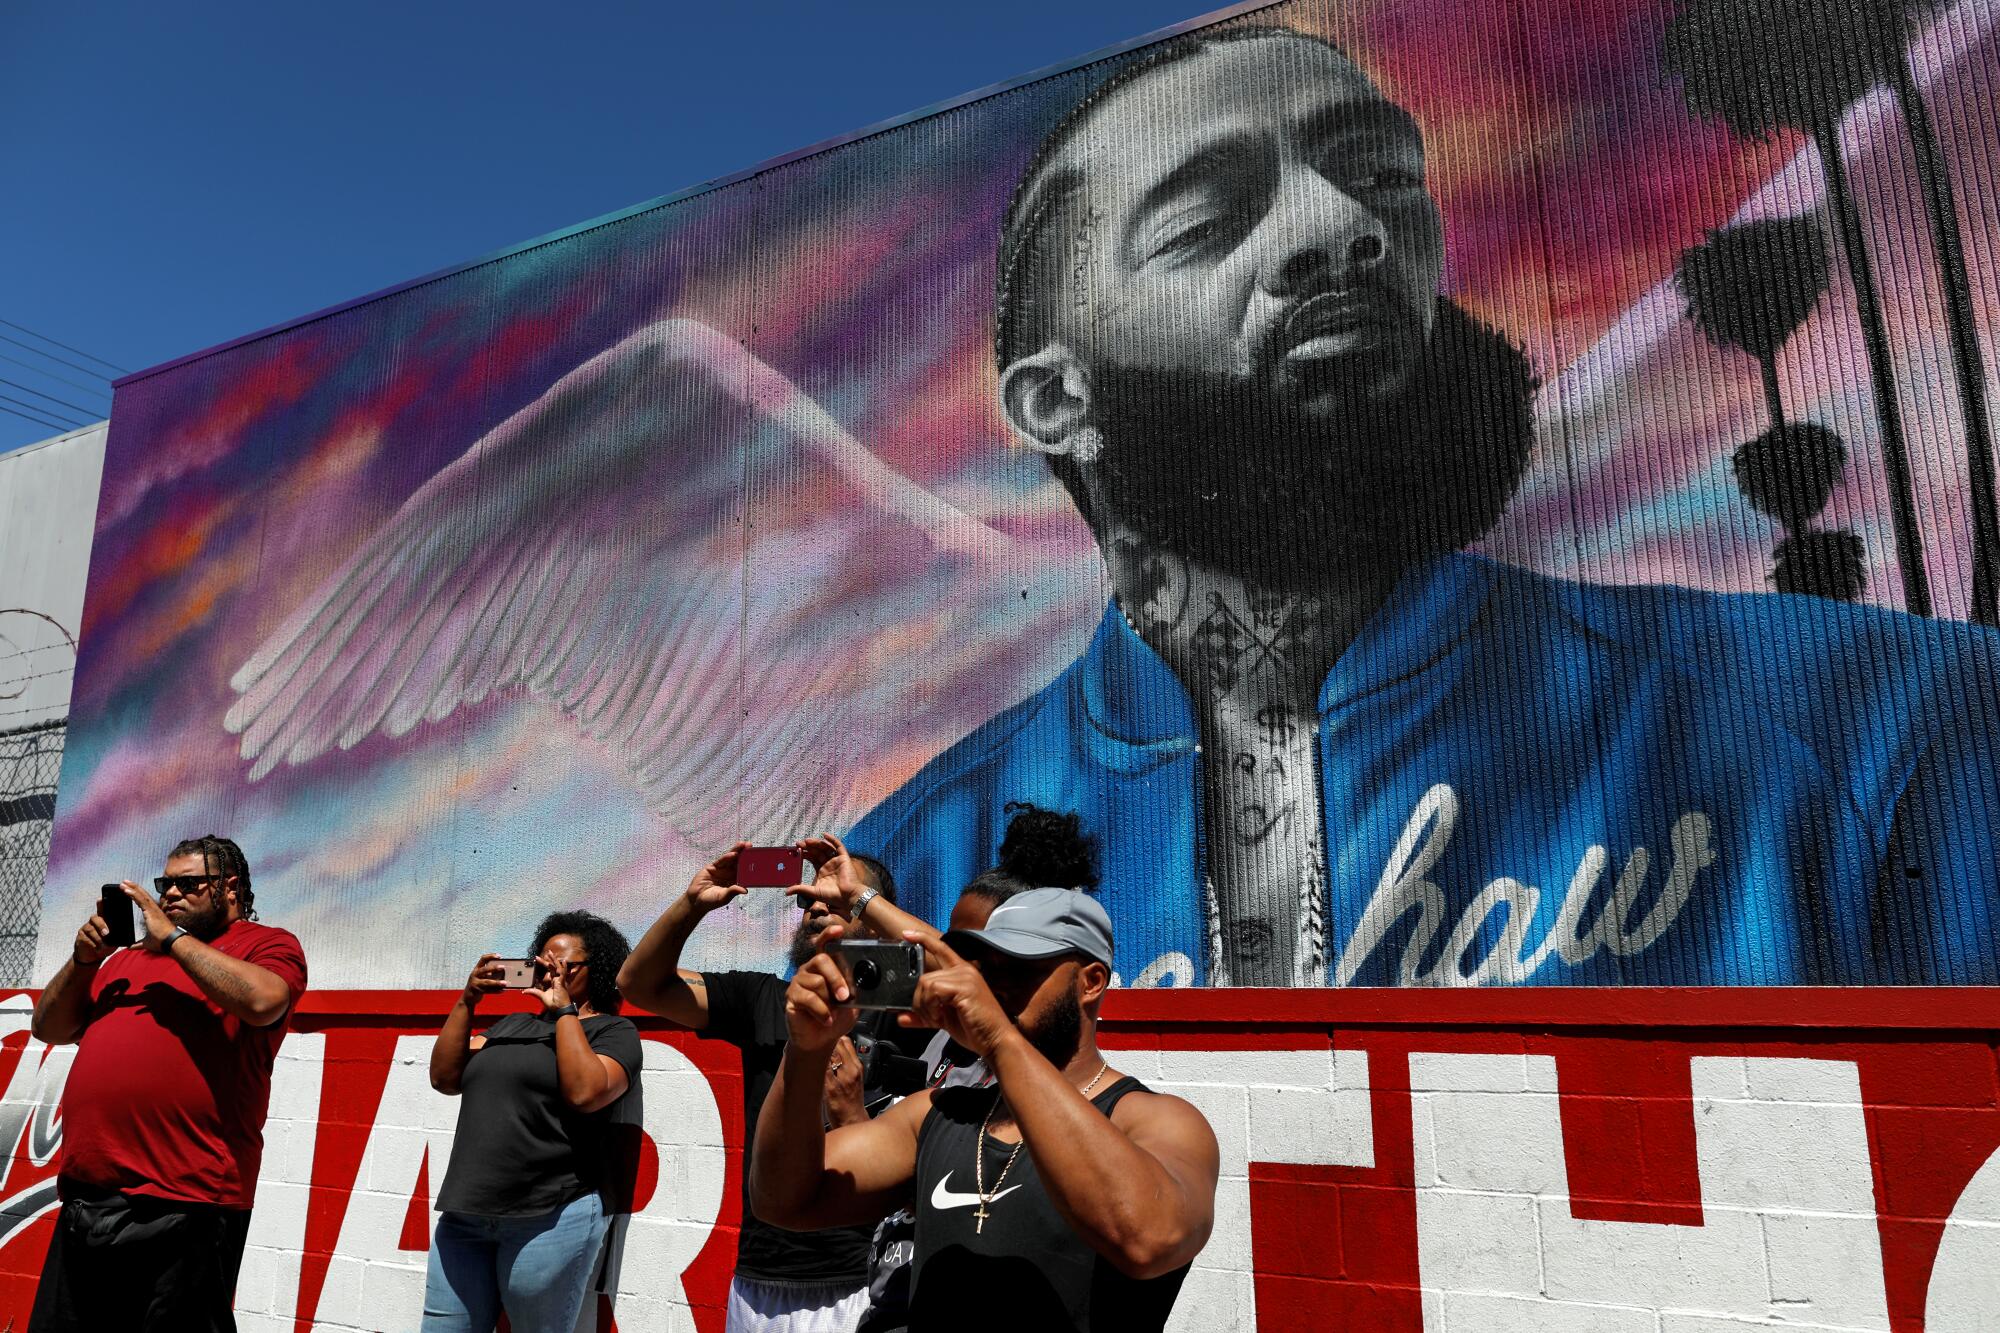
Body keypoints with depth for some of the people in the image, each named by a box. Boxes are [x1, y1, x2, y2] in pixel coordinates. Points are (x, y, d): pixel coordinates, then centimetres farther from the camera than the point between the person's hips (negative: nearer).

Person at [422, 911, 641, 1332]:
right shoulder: (512, 1023, 20)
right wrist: (467, 1001, 4)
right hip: (466, 1214, 6)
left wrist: (565, 1010, -9)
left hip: (552, 1216, -5)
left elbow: (585, 1093, -17)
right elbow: (445, 1078, 13)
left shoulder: (612, 1031, 1)